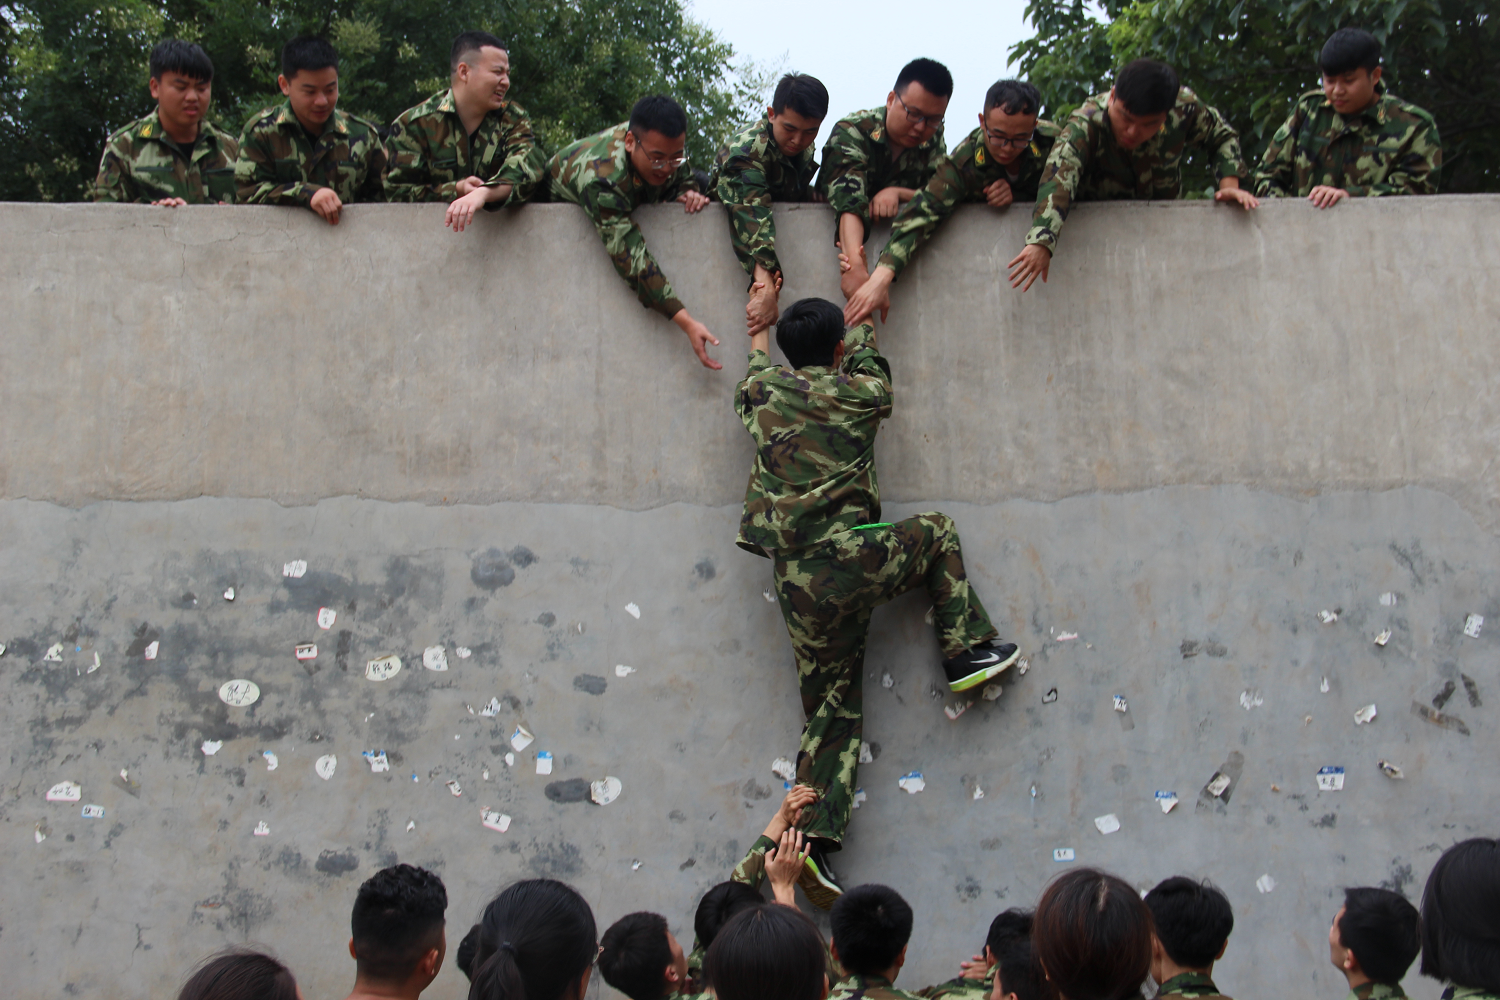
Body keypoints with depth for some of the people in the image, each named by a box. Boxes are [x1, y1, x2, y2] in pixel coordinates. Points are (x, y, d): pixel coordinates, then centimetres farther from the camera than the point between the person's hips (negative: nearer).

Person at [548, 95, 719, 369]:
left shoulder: (662, 142, -27)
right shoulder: (601, 179, -46)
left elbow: (684, 177, -4)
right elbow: (632, 259, -50)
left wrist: (688, 192, -31)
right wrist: (687, 323, -56)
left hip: (626, 208, 6)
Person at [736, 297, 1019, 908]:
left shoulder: (762, 391, 11)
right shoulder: (861, 393, 5)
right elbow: (864, 356, 30)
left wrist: (759, 335, 57)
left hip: (796, 585, 4)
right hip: (849, 560, -4)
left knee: (832, 709, 11)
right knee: (937, 532, 24)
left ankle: (812, 837, 0)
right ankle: (966, 653, 20)